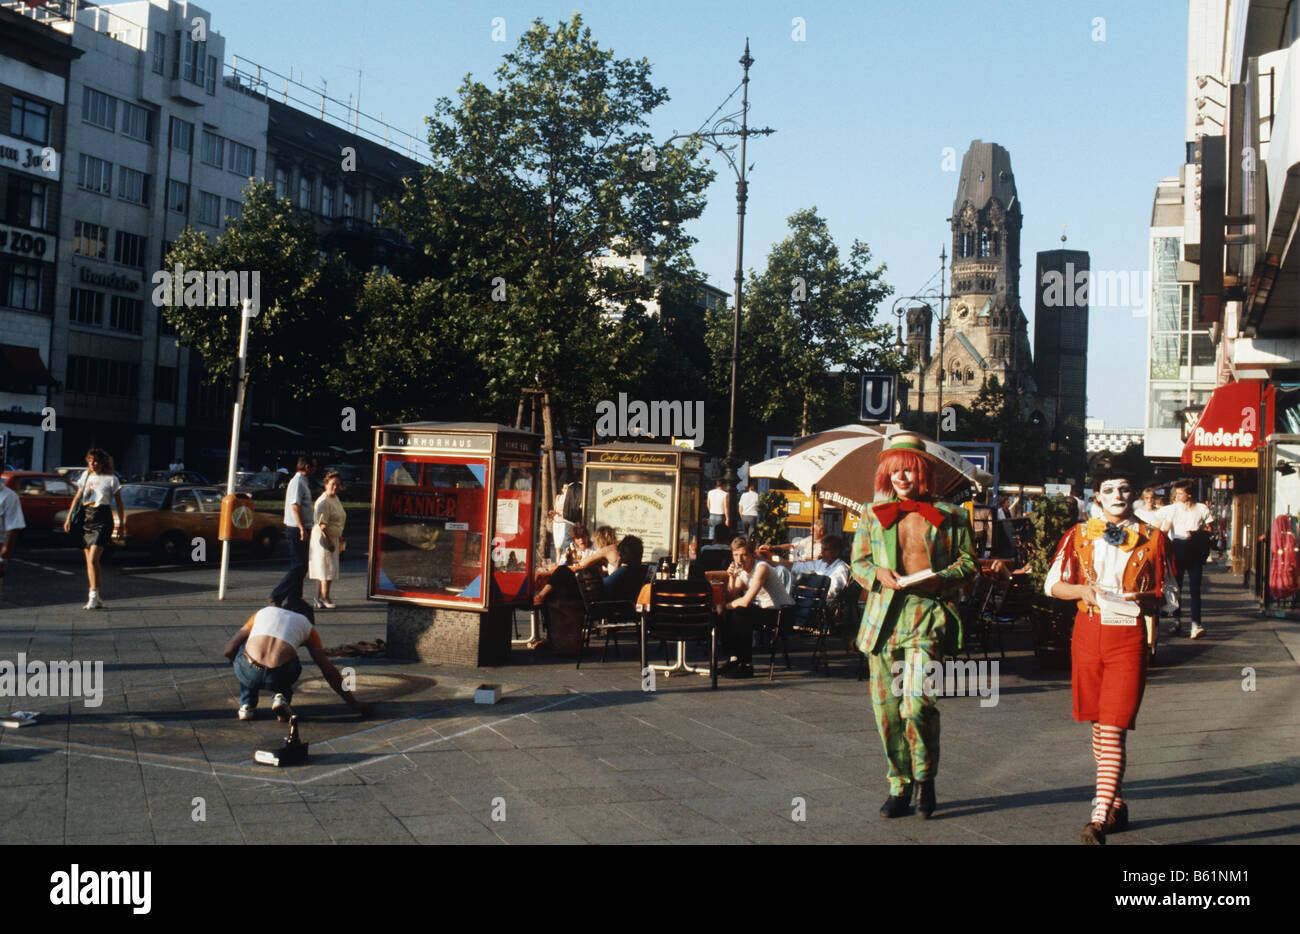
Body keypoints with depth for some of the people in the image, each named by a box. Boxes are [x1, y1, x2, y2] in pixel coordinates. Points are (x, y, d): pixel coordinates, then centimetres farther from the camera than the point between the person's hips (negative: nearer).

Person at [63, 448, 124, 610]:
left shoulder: (111, 478, 0)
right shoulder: (86, 475, 15)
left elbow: (119, 502, 2)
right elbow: (77, 498, 19)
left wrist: (122, 522, -5)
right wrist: (69, 517, 14)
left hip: (102, 519, -6)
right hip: (85, 517, 6)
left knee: (93, 559, -16)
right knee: (89, 560, 7)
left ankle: (94, 597, -11)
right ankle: (95, 598, 13)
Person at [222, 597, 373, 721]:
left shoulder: (263, 612, 29)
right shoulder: (307, 625, 26)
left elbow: (229, 650, 25)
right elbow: (329, 671, 25)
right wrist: (354, 703, 31)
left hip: (249, 674, 1)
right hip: (278, 678, 0)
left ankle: (247, 705, 26)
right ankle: (282, 697, 9)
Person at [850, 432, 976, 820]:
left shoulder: (949, 515, 8)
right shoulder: (872, 514, 14)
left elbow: (968, 563, 10)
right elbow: (858, 564, 16)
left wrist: (940, 578, -10)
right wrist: (879, 574, -6)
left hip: (928, 617, -3)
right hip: (883, 618, 3)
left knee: (918, 702, -16)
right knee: (886, 708, 4)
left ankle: (925, 778, 7)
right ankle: (899, 786, 19)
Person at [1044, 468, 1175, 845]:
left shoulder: (1153, 539, 4)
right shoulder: (1079, 535, 8)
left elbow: (1169, 592, 9)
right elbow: (1052, 583, 10)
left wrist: (1143, 599, -13)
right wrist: (1083, 590, -10)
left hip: (1129, 638, -3)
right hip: (1088, 633, 3)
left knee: (1113, 729, -11)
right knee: (1098, 726, 12)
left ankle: (1101, 817, -15)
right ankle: (1116, 803, 28)